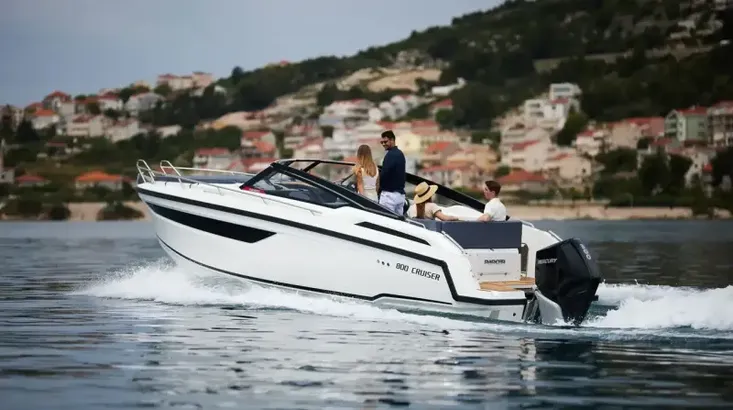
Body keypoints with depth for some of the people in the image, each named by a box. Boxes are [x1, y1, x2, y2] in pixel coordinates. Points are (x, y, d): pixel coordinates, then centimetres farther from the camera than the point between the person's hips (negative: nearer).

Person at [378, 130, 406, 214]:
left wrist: (378, 188, -4)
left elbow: (384, 174, -18)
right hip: (400, 194, 9)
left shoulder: (390, 154, -14)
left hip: (389, 194, -9)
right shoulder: (400, 154, 16)